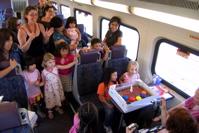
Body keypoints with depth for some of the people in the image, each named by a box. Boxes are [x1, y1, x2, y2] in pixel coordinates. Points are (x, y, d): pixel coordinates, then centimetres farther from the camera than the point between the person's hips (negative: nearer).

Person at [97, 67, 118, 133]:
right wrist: (107, 104, -19)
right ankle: (106, 125, 3)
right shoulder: (102, 85, -16)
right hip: (106, 100, -4)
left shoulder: (116, 83, 1)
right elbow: (101, 96, -12)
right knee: (110, 111, -30)